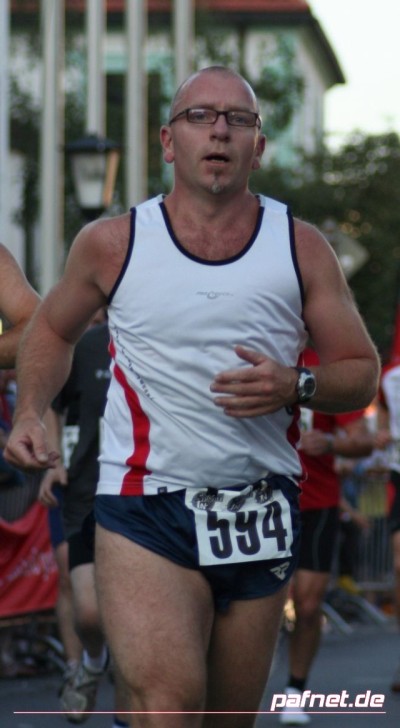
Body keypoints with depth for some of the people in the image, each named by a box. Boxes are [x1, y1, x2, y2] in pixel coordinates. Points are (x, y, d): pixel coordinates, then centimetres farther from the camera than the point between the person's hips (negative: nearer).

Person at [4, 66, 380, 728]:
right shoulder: (112, 244, 3)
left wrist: (296, 387, -12)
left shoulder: (300, 247, 4)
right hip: (145, 506, -2)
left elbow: (362, 371, 9)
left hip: (262, 515, 3)